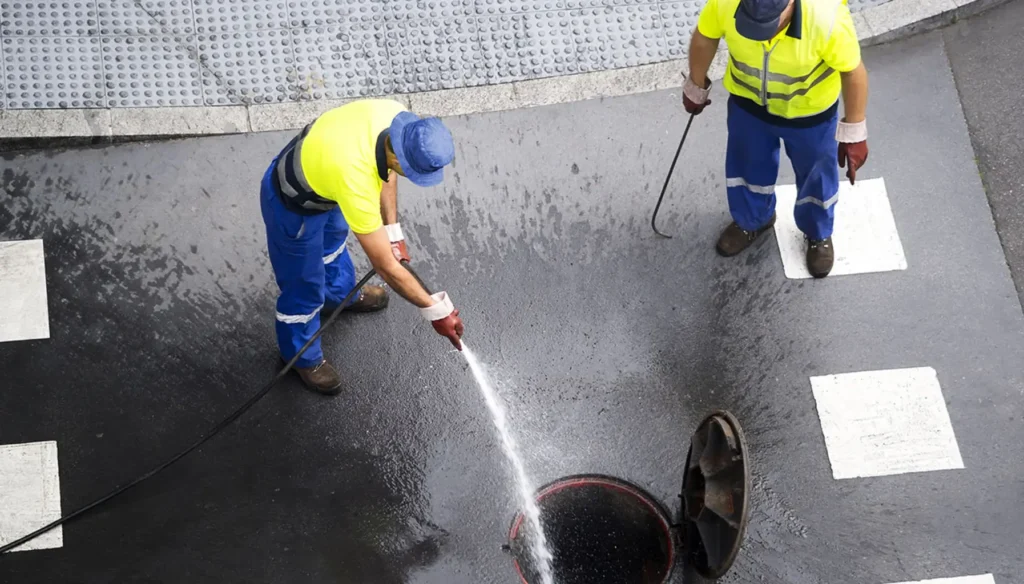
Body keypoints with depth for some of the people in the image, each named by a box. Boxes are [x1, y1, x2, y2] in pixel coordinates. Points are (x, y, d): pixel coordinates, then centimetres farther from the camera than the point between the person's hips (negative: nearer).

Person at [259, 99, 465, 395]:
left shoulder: (395, 115, -26)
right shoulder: (354, 181, -45)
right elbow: (385, 266, -35)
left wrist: (393, 232, -3)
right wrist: (436, 311, -27)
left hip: (314, 175, 8)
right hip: (292, 208, -8)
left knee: (333, 238, 34)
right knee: (305, 285, 13)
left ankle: (338, 295, 65)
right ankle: (302, 356, 41)